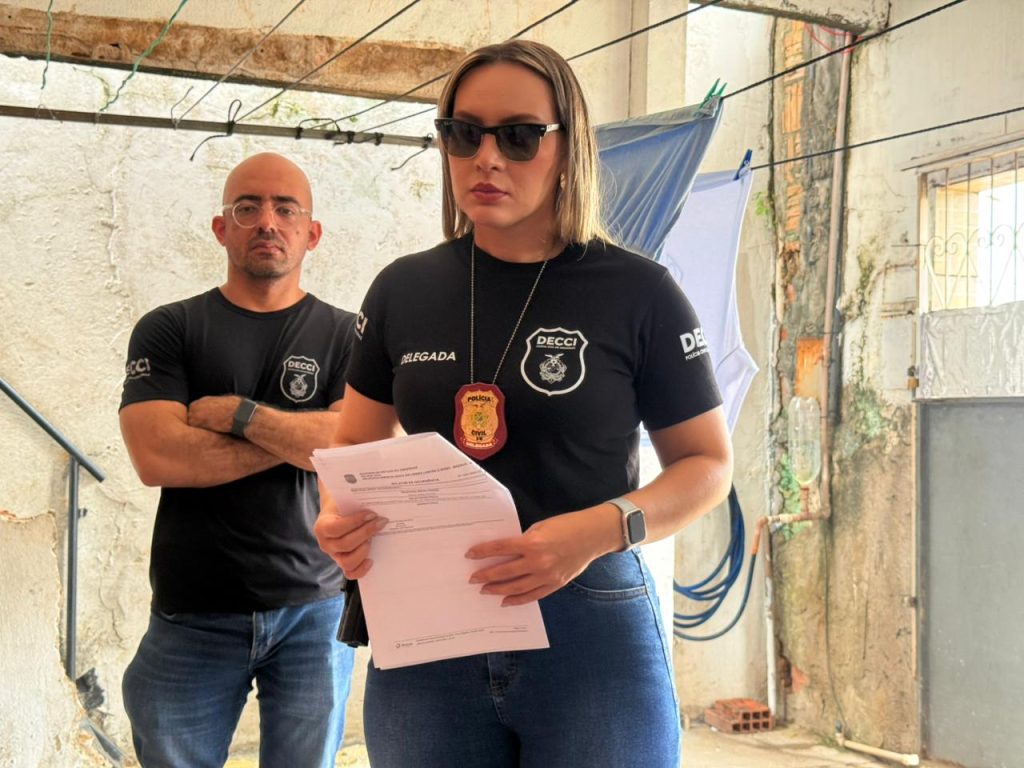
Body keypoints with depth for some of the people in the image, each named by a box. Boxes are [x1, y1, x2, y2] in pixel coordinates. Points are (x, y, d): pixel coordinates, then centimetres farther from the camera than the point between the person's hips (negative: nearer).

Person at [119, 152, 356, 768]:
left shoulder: (346, 336, 6)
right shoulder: (167, 330, 3)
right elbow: (157, 457, -12)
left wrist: (236, 413, -11)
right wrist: (301, 434, -9)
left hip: (315, 608, 1)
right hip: (193, 614, 0)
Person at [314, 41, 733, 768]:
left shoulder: (637, 292, -5)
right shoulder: (403, 289, 5)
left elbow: (707, 462, 0)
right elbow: (355, 445, 14)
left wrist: (601, 530, -18)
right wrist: (337, 517, -8)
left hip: (592, 630, -3)